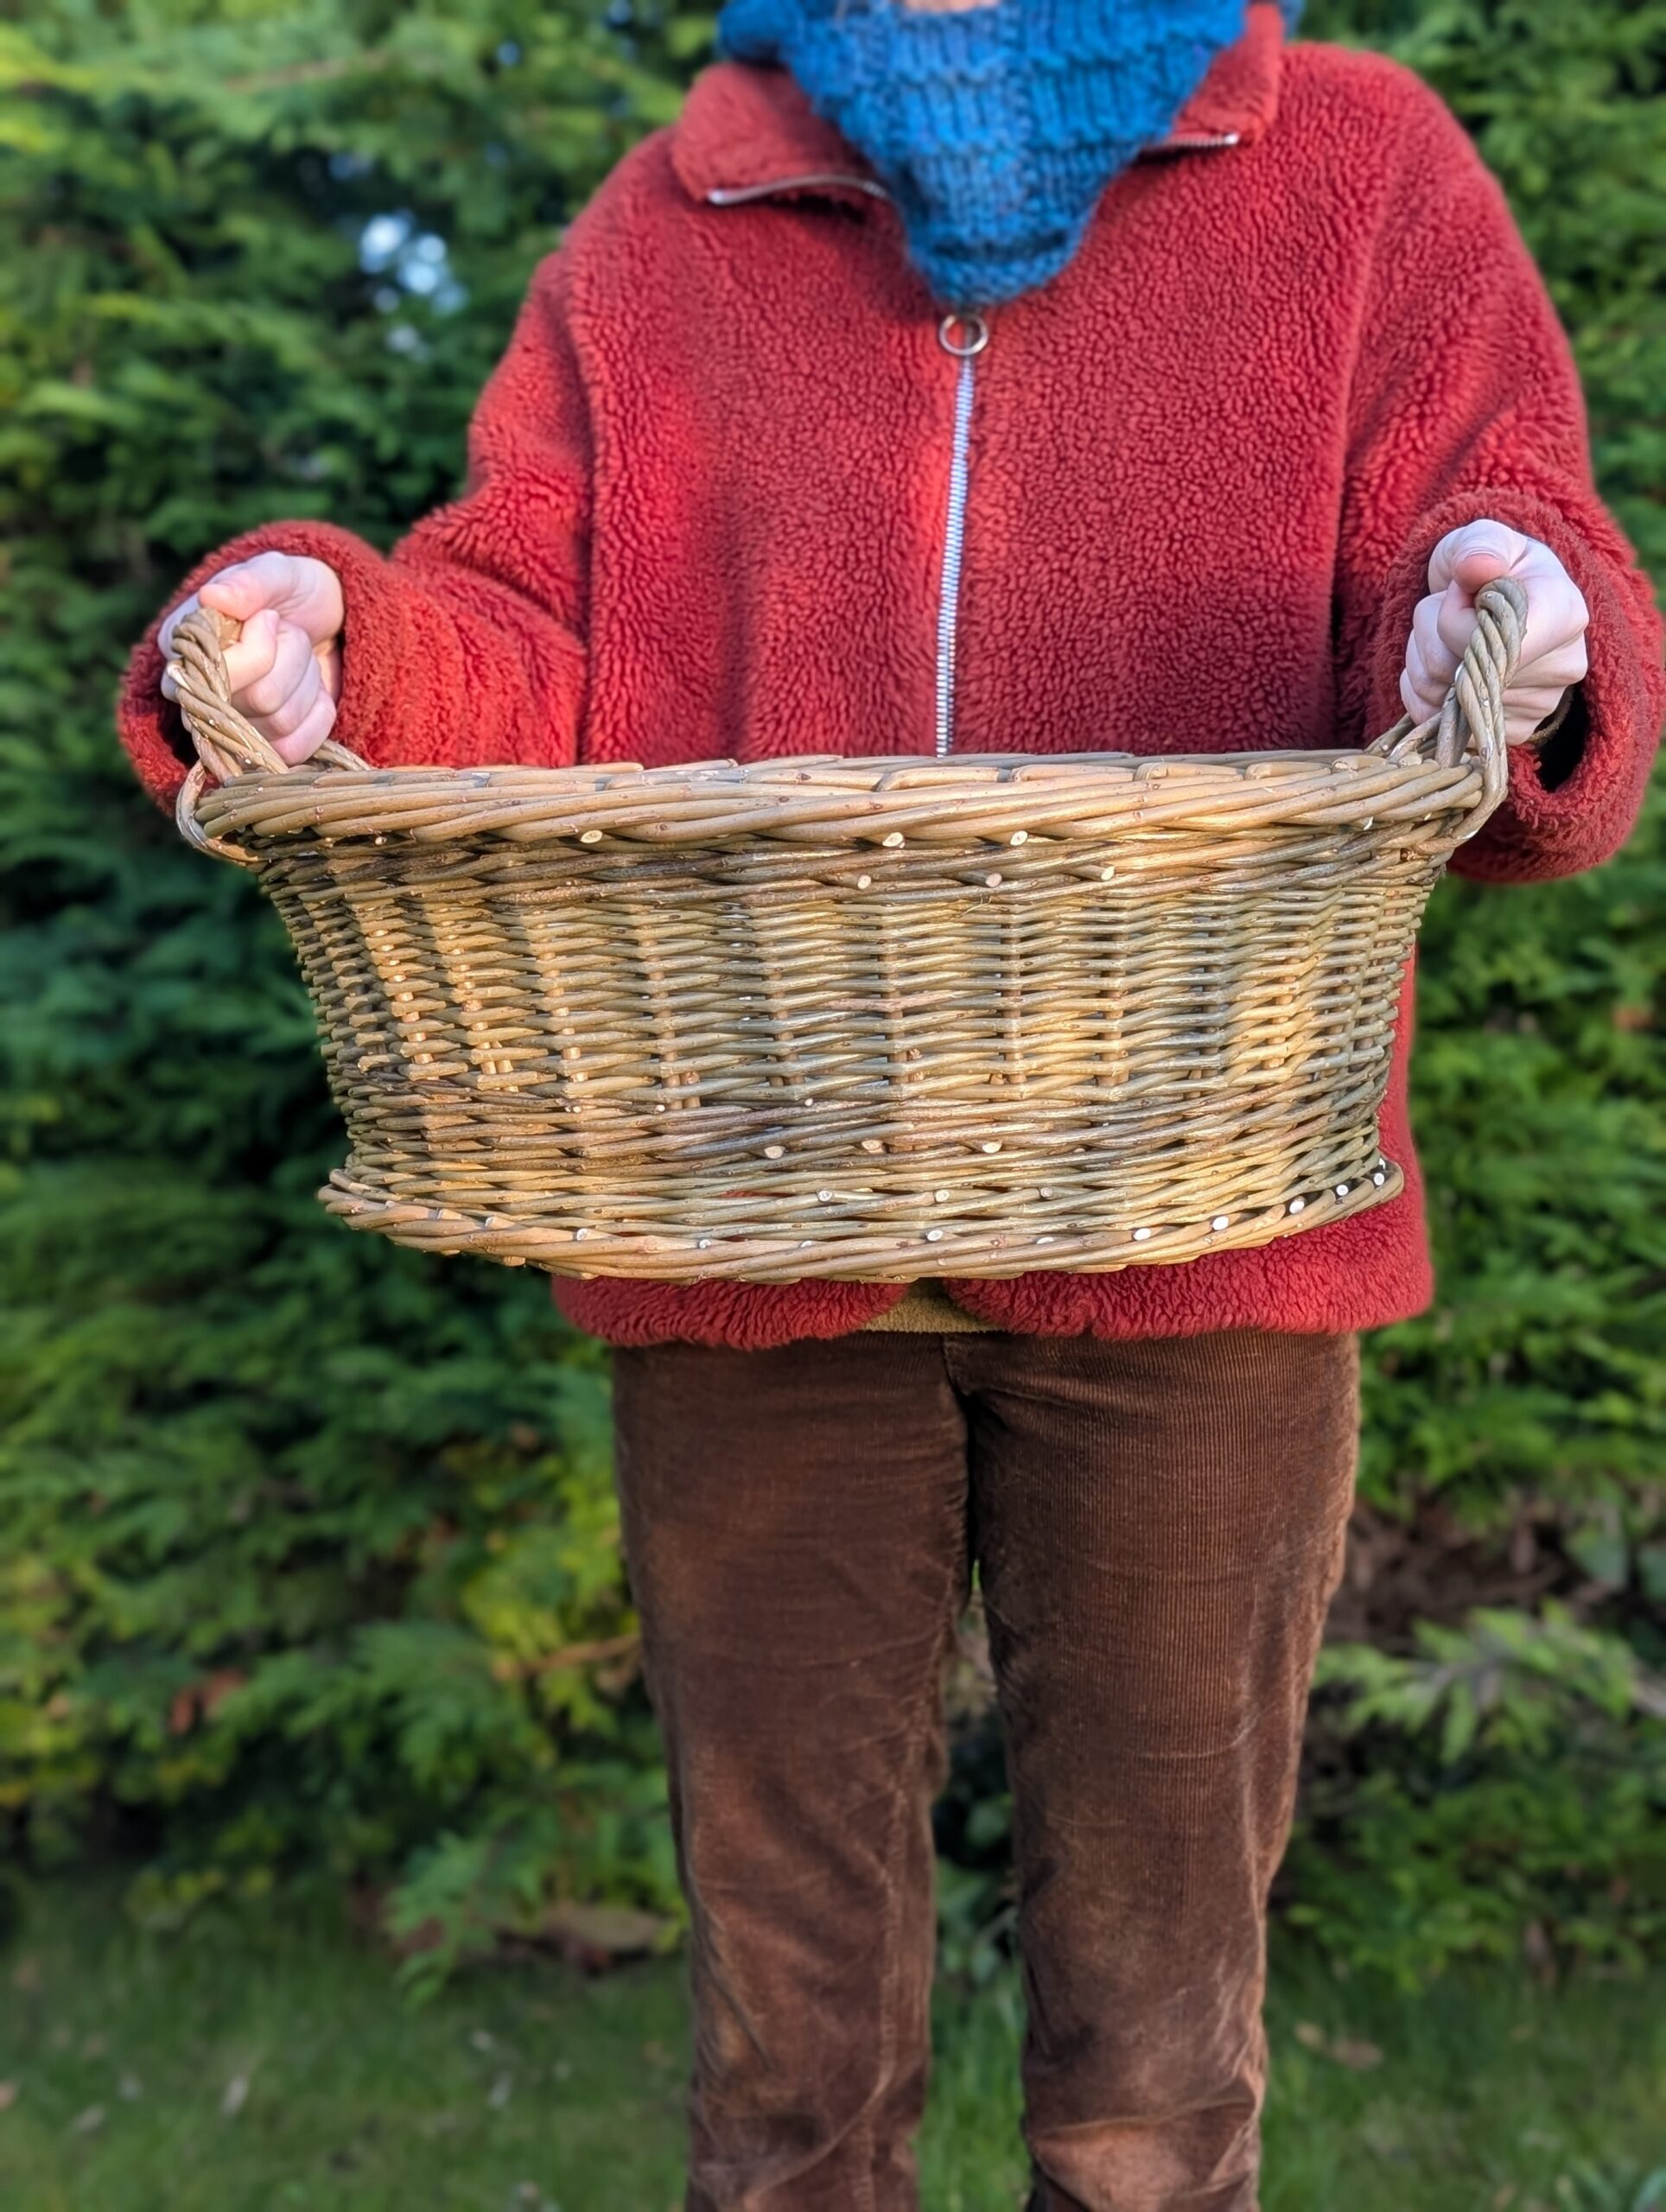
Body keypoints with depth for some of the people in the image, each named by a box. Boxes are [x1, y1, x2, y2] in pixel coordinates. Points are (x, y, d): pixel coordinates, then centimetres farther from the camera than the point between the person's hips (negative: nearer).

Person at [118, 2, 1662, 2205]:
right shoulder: (654, 240, 15)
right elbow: (525, 658, 10)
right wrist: (334, 628, -11)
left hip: (1192, 1252, -1)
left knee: (1154, 2002, 15)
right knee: (785, 1991, 15)